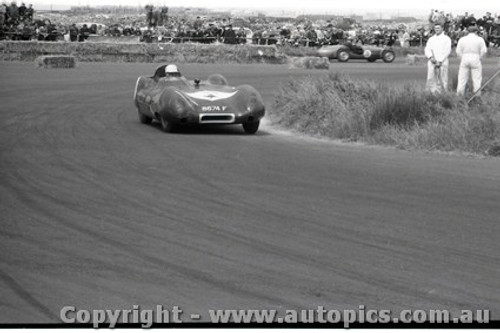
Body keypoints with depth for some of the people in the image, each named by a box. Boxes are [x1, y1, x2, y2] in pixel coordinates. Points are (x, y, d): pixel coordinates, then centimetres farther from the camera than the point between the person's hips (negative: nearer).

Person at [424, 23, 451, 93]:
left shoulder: (446, 39, 5)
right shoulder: (431, 39, 18)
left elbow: (447, 51, -4)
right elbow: (427, 50, 9)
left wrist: (440, 61, -11)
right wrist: (431, 57, -12)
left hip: (442, 62, -3)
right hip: (432, 62, 3)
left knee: (442, 80, -6)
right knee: (430, 78, -7)